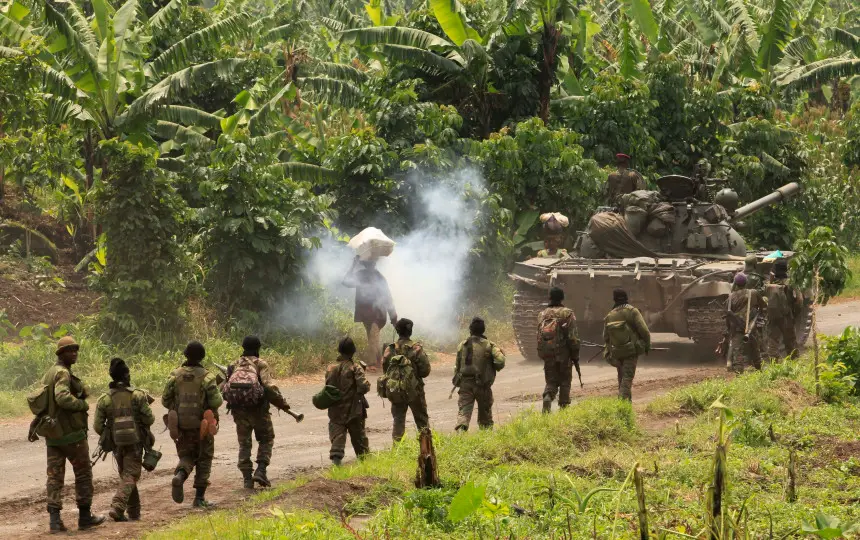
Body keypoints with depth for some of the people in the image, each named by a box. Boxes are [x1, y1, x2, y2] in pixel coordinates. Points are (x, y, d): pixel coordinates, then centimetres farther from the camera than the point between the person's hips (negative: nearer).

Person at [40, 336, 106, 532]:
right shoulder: (62, 373, -16)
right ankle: (85, 516, 12)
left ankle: (55, 519, -3)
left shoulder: (48, 374, 13)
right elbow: (62, 397, -31)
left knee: (54, 476, 4)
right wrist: (83, 404, -17)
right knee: (83, 473, 6)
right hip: (71, 432, -8)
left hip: (52, 434, 8)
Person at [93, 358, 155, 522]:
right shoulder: (137, 395, -10)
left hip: (117, 443, 3)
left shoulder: (104, 399, -3)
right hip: (135, 441, -3)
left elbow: (97, 426, -3)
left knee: (126, 475, 17)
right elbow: (149, 419, -9)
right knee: (130, 476, -2)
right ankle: (117, 508, -21)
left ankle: (134, 513, 20)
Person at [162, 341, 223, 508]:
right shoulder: (206, 376, -11)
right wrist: (219, 395, 7)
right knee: (204, 460, 12)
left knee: (187, 457, 16)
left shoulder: (176, 375, -1)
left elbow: (165, 400, 0)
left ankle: (179, 476, -17)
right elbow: (216, 402, -16)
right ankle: (200, 498, 9)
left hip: (181, 425, 2)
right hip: (202, 424, -2)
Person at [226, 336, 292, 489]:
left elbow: (225, 387, 10)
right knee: (266, 439, 14)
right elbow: (269, 387, -16)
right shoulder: (261, 364, -4)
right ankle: (260, 470, -2)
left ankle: (247, 479, 7)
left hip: (239, 411, 4)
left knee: (244, 444, 12)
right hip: (257, 409, -4)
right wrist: (282, 403, -6)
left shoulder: (235, 366, 12)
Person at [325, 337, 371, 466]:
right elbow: (364, 387, -21)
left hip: (336, 411, 2)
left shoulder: (330, 369, -1)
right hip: (354, 411, -2)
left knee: (337, 436, 1)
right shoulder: (355, 368, -13)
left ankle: (336, 457, -19)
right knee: (359, 437, 13)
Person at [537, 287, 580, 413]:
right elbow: (573, 337, -11)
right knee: (565, 382, 10)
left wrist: (542, 354, 17)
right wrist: (575, 355, -3)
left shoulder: (542, 314, 6)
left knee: (551, 382, 10)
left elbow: (539, 337, 9)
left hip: (548, 355, 3)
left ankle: (547, 398, -18)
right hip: (563, 355, -3)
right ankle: (563, 407, 9)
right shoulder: (567, 314, -8)